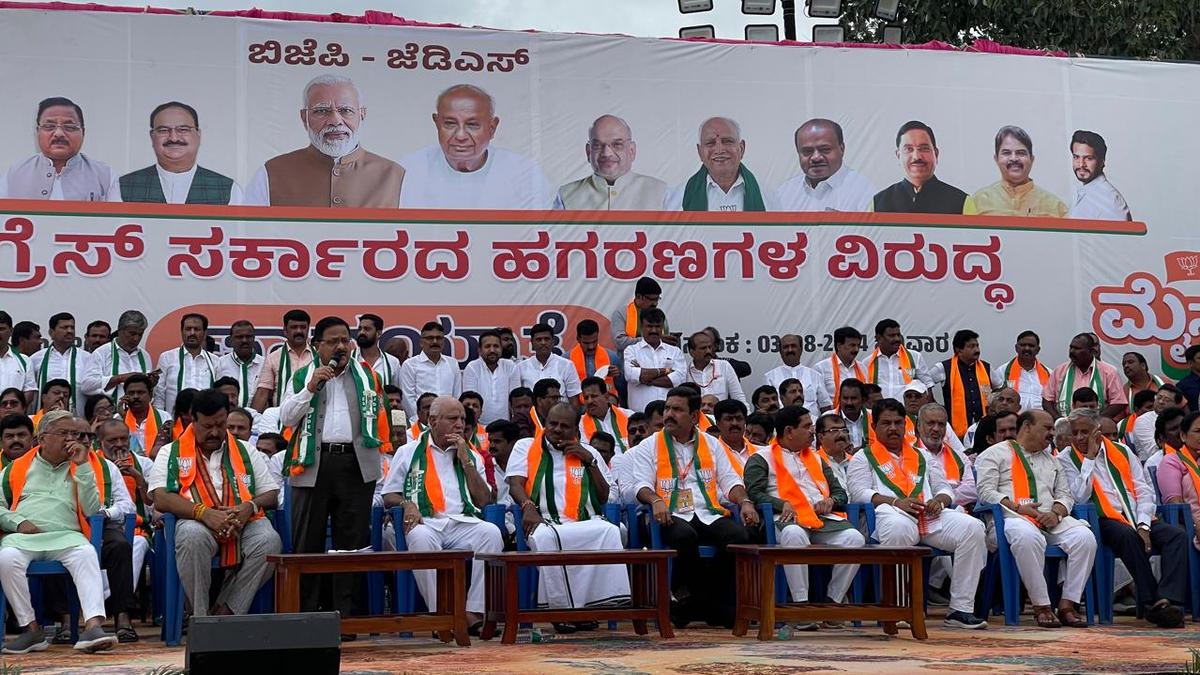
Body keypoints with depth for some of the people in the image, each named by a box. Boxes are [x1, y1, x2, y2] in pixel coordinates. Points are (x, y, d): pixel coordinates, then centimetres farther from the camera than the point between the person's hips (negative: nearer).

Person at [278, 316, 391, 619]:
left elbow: (380, 416, 17)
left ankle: (346, 613, 6)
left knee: (352, 543, 2)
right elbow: (286, 418, 1)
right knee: (307, 543, 0)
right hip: (313, 465, -1)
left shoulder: (367, 376, 14)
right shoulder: (302, 377, 10)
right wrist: (311, 388, -9)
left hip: (356, 465, 1)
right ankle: (304, 613, 5)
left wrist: (379, 453, 9)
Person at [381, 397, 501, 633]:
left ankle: (474, 612, -33)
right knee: (422, 538, -39)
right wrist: (406, 504, -8)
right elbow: (389, 495, 16)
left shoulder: (471, 455, 24)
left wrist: (465, 461, 7)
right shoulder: (408, 452, 18)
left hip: (463, 524, 2)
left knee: (491, 532, -31)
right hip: (425, 523, -2)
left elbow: (484, 500, 13)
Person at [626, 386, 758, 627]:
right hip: (673, 516, -3)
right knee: (684, 535, -39)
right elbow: (641, 484, 2)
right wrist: (656, 501, -20)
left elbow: (729, 480, 18)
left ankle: (693, 603, -16)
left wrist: (745, 502, -2)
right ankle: (710, 604, -20)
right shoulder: (649, 447, 14)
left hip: (710, 514, 3)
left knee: (740, 535, -28)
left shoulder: (710, 444, 23)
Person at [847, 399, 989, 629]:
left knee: (973, 527, -24)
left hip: (931, 515, 5)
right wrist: (895, 502, -13)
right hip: (893, 513, -4)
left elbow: (945, 488, 28)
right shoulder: (864, 457, 20)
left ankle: (960, 608, -22)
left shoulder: (923, 456, 34)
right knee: (898, 529, -43)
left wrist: (939, 500, 1)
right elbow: (859, 492, 3)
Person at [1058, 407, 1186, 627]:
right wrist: (1089, 458, -5)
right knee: (1128, 535, -37)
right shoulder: (1066, 459, 7)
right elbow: (1080, 497, -9)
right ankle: (1151, 602, -32)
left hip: (1136, 518, 4)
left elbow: (1144, 491, 10)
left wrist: (1143, 525, -6)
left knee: (1177, 535, -23)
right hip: (1105, 520, -4)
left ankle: (1168, 600, -37)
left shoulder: (1122, 451, 17)